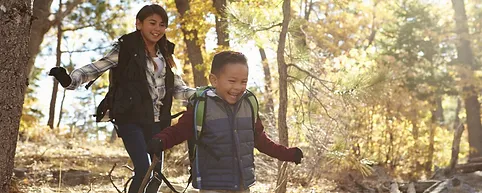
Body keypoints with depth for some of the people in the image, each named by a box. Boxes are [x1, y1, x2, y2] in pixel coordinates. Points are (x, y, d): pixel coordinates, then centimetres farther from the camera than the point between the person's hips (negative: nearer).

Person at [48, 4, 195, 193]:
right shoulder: (126, 48, -4)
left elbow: (179, 89, 9)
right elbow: (96, 68, -12)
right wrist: (70, 80, -29)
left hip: (156, 122, 6)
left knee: (155, 174, 9)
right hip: (131, 119, -5)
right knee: (144, 170, -19)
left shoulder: (165, 54, 11)